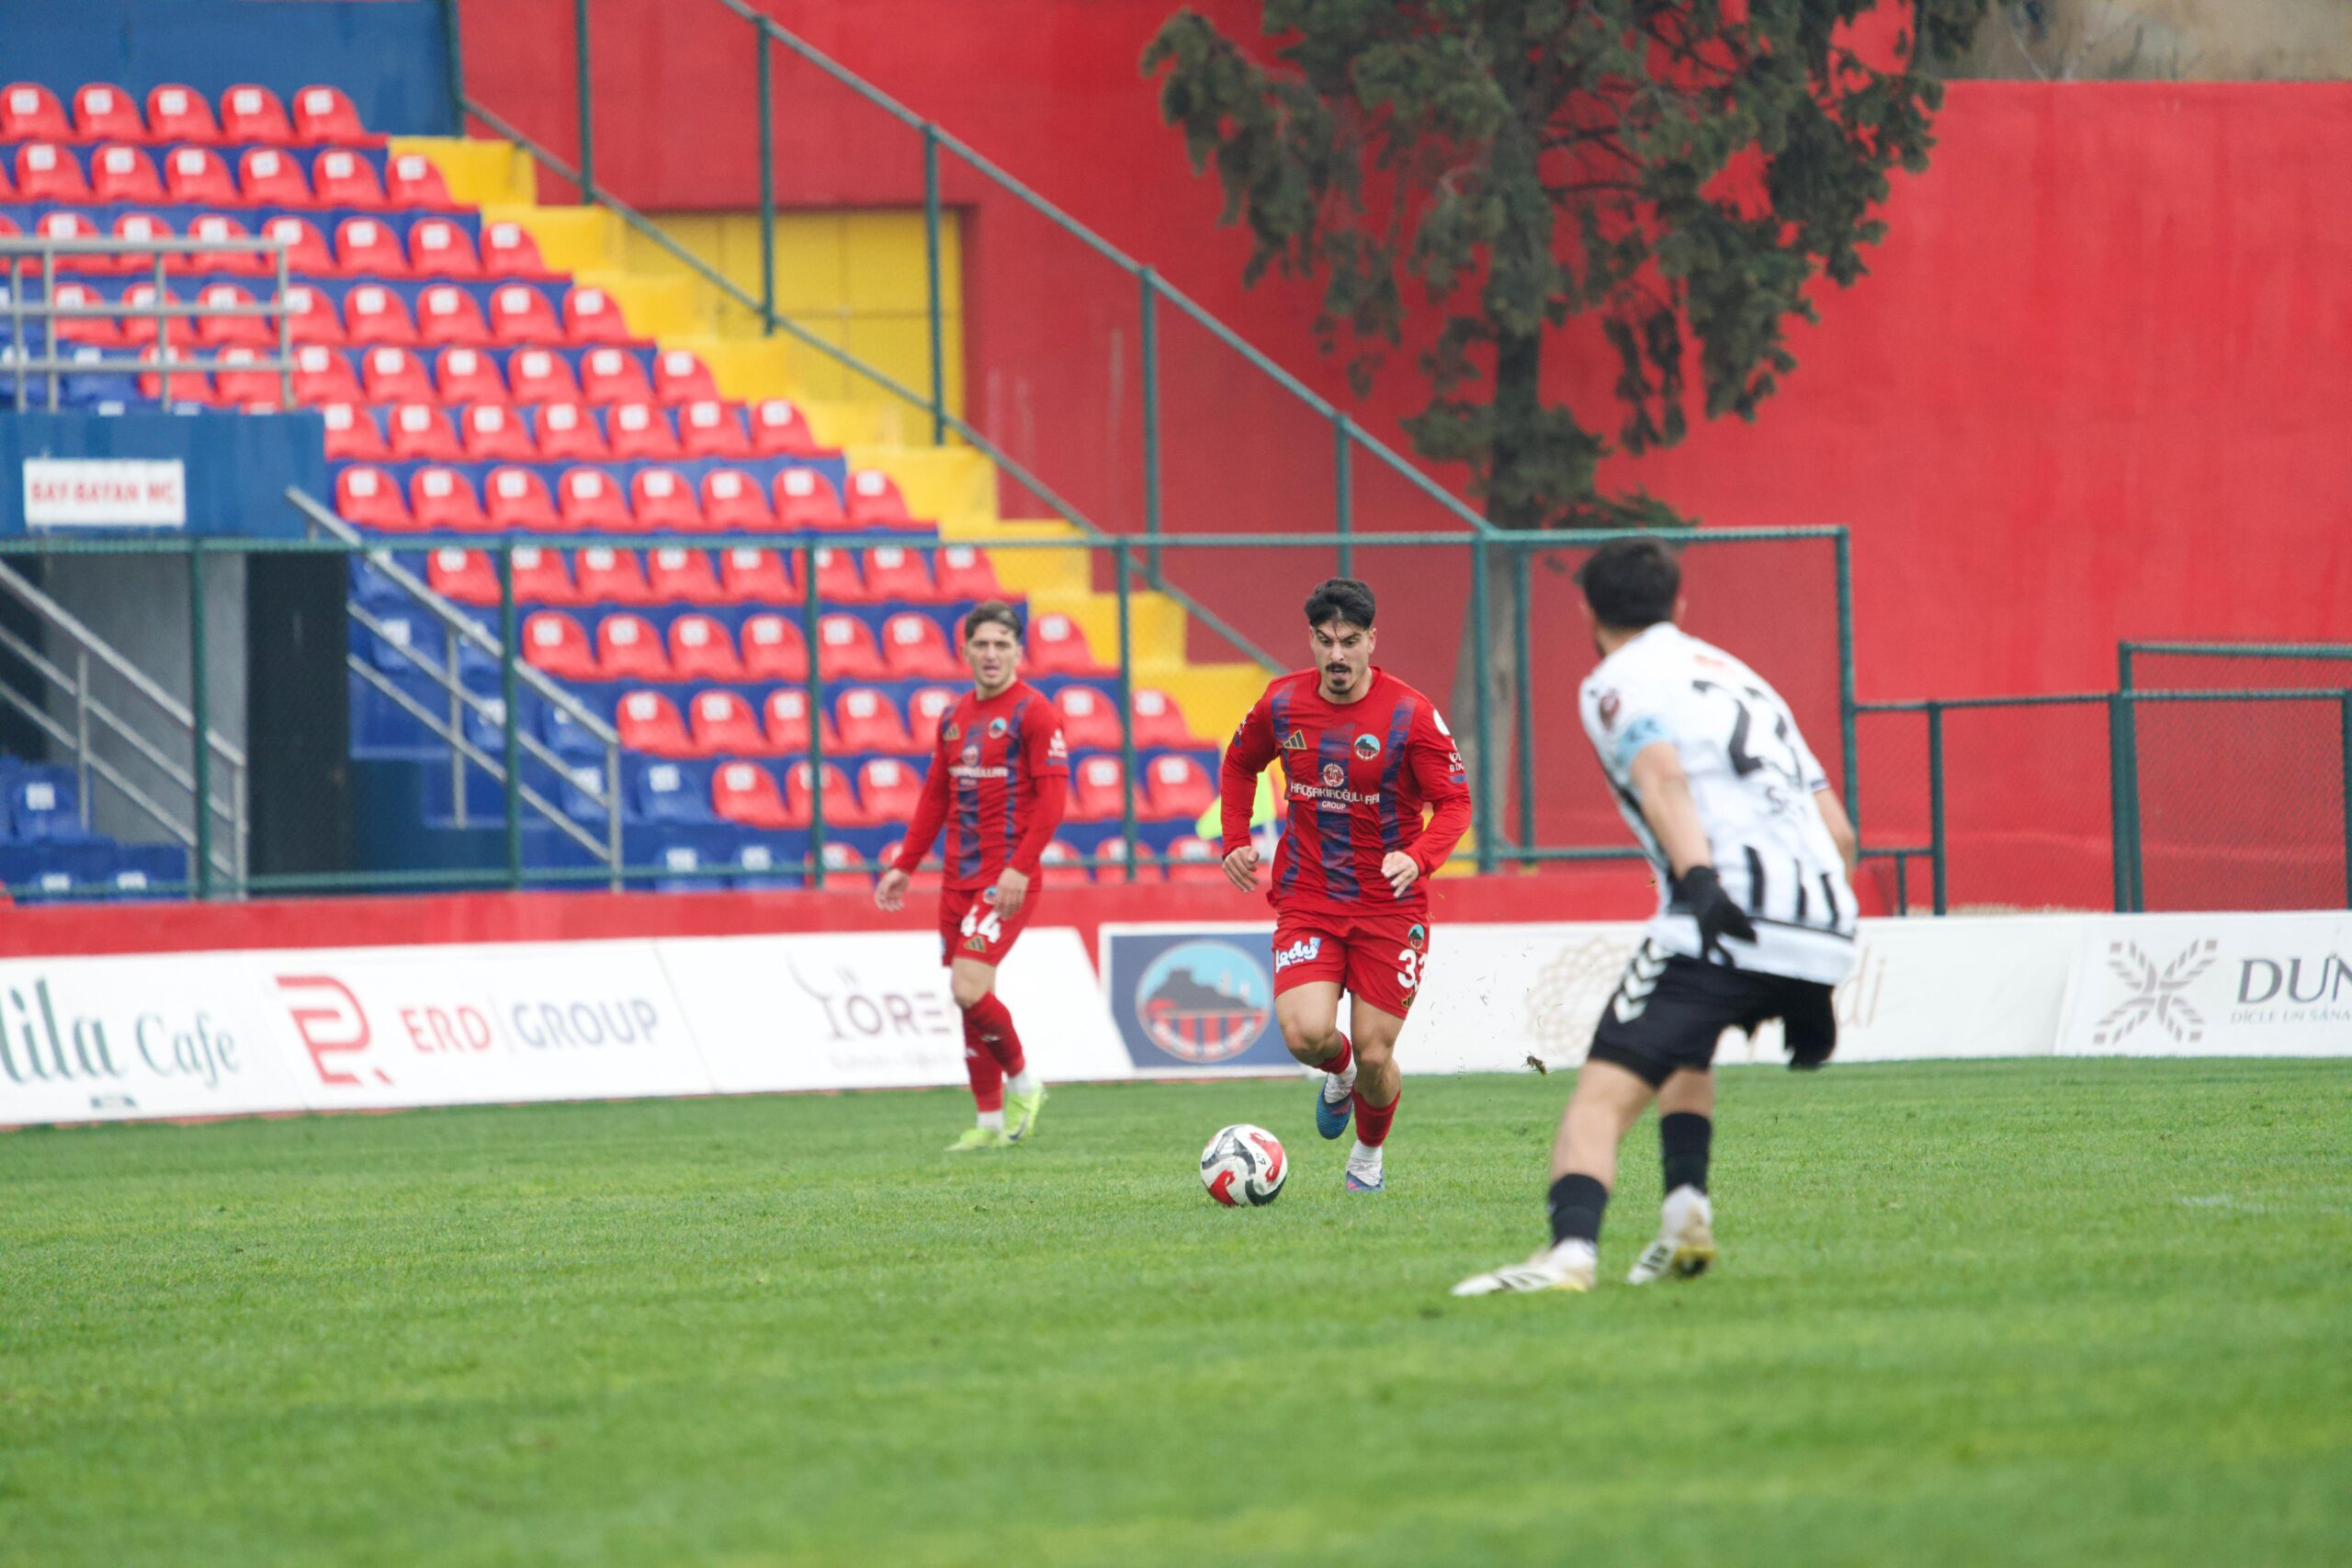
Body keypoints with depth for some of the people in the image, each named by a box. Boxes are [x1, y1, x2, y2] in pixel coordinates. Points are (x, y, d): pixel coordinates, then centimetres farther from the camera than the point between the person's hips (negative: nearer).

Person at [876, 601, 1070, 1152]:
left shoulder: (1033, 712, -7)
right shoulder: (955, 717, 15)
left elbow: (1052, 797, -14)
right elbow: (935, 799, 22)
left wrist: (1019, 868, -22)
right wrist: (904, 867, 18)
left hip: (1006, 882, -7)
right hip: (959, 878, 7)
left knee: (969, 988, -18)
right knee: (969, 999, 7)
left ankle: (1022, 1083, 4)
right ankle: (991, 1123, 16)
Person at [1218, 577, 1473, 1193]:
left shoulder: (1411, 715, -11)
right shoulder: (1281, 705, -1)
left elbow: (1454, 802, -8)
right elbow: (1240, 765, 19)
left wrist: (1418, 858, -27)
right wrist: (1235, 840, 6)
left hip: (1389, 905, -2)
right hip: (1307, 899, 2)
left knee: (1373, 1056, -1)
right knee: (1307, 1034, -20)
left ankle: (1369, 1155, 31)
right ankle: (1338, 1073, 19)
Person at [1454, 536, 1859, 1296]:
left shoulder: (1618, 684, 9)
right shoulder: (1739, 677, 30)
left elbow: (1662, 775, -14)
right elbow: (1838, 830, 28)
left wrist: (1699, 878, -28)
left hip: (1721, 925, -7)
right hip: (1824, 932, 7)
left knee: (1603, 1095, -10)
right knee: (1684, 1049, 33)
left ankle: (1571, 1248, -33)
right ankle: (1686, 1212, 15)